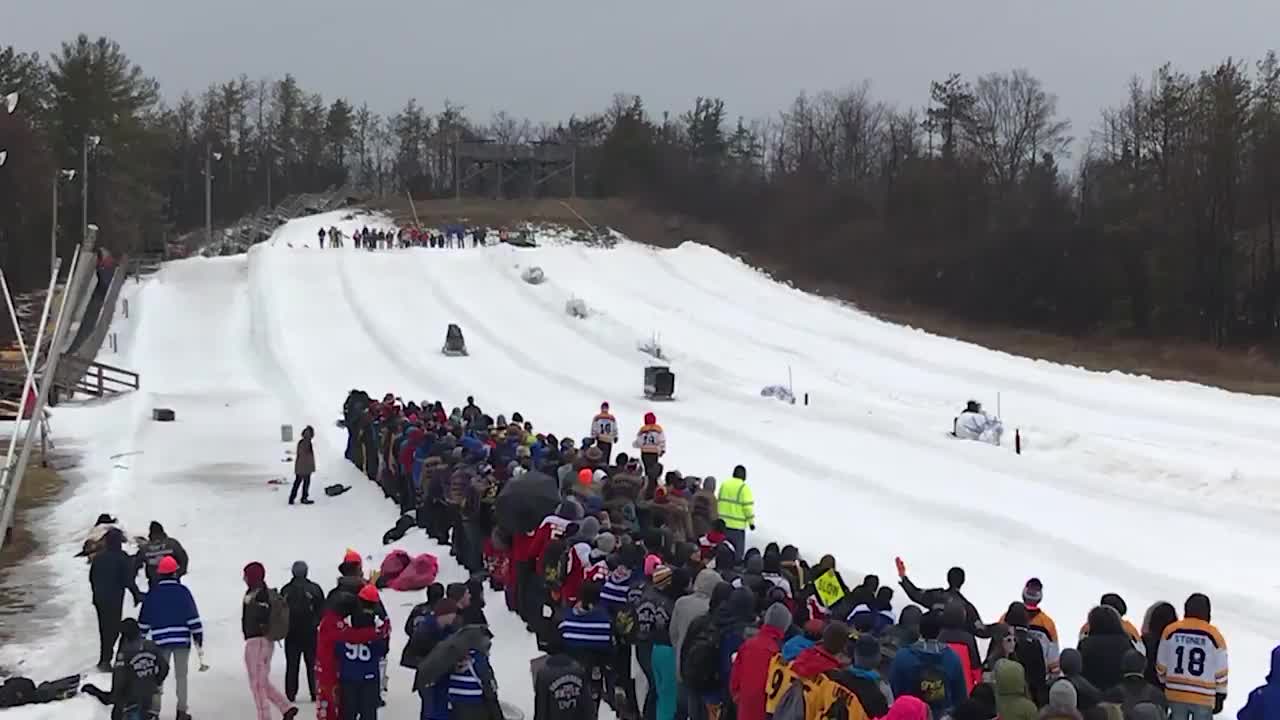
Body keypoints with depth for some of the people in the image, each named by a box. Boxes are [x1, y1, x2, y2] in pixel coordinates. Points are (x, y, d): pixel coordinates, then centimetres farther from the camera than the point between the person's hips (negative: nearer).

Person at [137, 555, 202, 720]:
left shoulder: (152, 593, 2)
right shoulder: (183, 591, -4)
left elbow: (144, 619, 7)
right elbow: (193, 616, -5)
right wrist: (198, 635, 1)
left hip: (160, 640, 1)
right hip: (182, 639, -1)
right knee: (181, 676, 8)